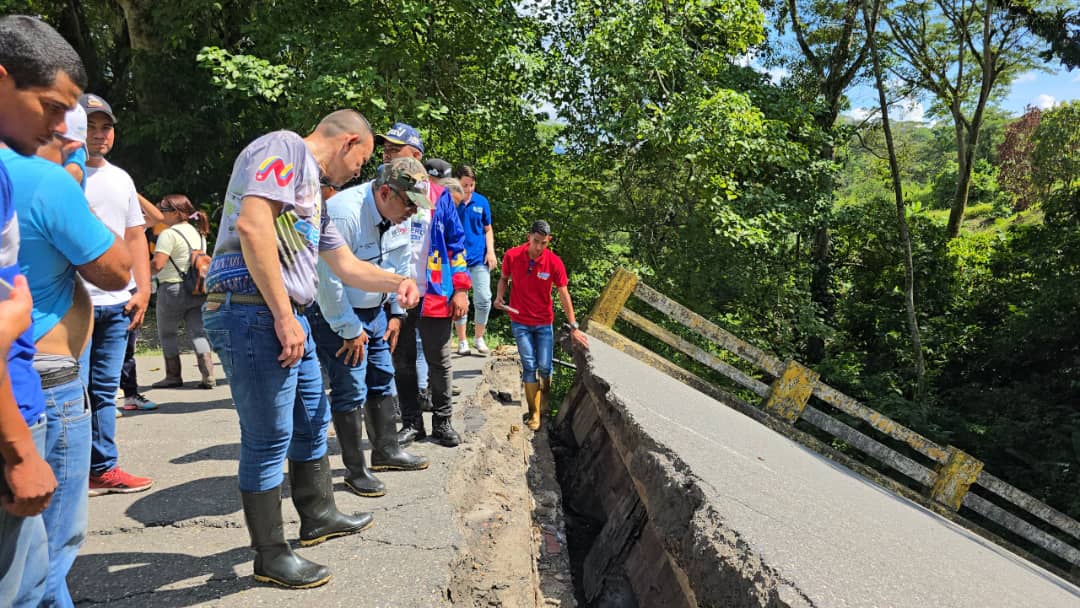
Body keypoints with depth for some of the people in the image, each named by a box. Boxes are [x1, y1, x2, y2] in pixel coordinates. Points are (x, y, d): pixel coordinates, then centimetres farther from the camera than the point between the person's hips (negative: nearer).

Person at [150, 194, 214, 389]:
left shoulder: (169, 234, -13)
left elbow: (157, 264, -20)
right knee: (198, 332, 5)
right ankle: (208, 377, -1)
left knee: (167, 333, 10)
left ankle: (173, 376, 16)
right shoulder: (198, 232, 12)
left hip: (173, 288, -6)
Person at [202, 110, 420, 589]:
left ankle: (318, 516, 38)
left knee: (313, 420, 20)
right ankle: (271, 557, 14)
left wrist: (396, 282, 16)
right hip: (252, 313, -10)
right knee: (268, 438, -1)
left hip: (286, 318, 11)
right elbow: (252, 224, -23)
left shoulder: (312, 190, 22)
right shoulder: (285, 148, -8)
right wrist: (284, 316, -24)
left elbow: (346, 265, 29)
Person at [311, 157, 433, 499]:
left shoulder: (398, 217, -2)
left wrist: (396, 313, 10)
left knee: (383, 380, 14)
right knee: (351, 391, -5)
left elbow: (400, 267, 12)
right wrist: (350, 330, -19)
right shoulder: (343, 214, -28)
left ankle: (386, 450, 31)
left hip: (373, 310, 8)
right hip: (335, 315, -8)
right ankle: (355, 470, 10)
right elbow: (329, 282, -27)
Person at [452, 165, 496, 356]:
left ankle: (478, 338, 15)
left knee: (484, 299, -3)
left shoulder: (482, 201, 4)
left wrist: (491, 251, -1)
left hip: (479, 258, 2)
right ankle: (462, 342, 16)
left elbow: (488, 229, 12)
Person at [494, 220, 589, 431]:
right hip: (520, 321, 0)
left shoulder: (554, 263, -13)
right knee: (529, 366, -5)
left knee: (544, 366, 0)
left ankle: (545, 400, 32)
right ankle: (534, 412, 7)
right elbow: (504, 278, 9)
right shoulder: (512, 256, -11)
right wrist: (499, 296, -11)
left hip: (544, 322, 0)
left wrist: (573, 327, -8)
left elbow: (564, 295, -8)